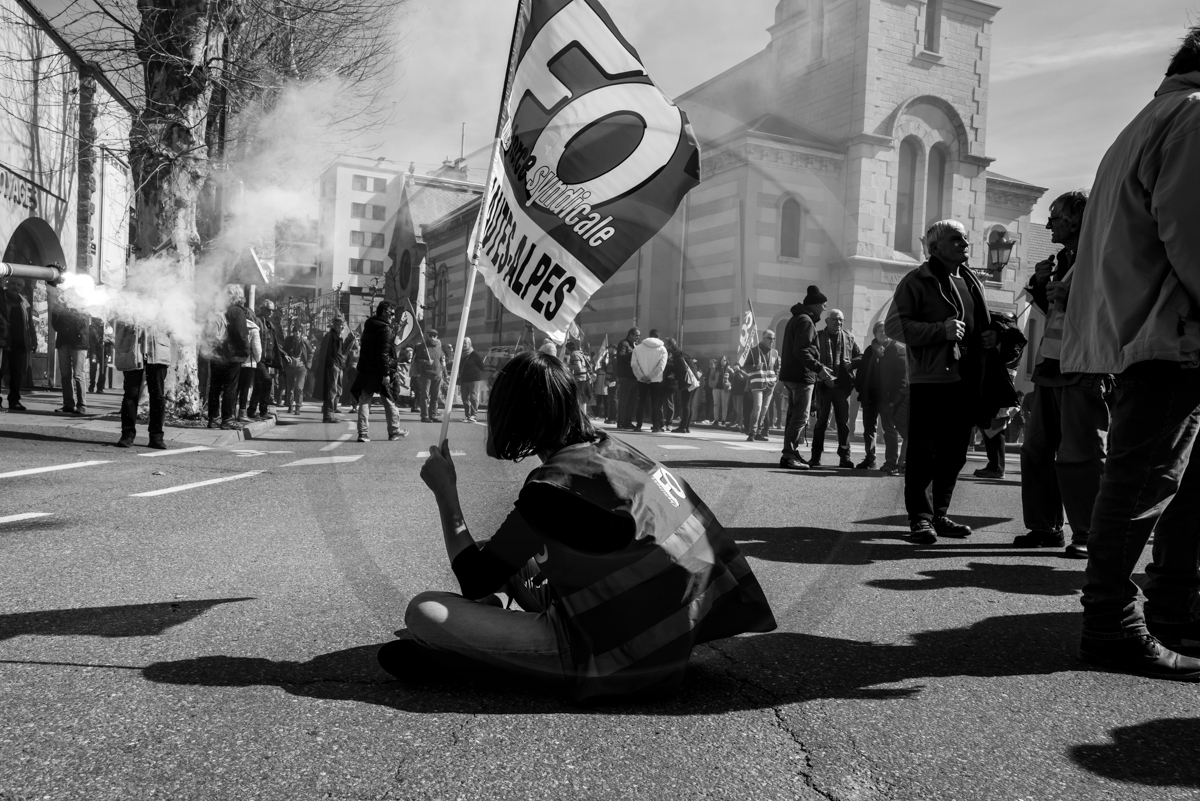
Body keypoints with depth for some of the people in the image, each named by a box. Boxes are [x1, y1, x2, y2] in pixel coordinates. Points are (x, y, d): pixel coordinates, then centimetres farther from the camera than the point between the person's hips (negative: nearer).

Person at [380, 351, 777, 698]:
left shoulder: (552, 484, -18)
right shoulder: (609, 446, 5)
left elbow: (476, 583, -9)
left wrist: (445, 493, -2)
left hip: (615, 661, -9)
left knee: (424, 611, -17)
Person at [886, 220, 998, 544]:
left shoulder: (973, 283, 19)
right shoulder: (916, 281, -3)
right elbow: (895, 325, -12)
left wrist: (992, 337, 8)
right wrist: (941, 330, -21)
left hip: (965, 381, 7)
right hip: (929, 380, -7)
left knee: (954, 454, 10)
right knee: (924, 453, -5)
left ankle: (938, 515, 21)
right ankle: (920, 518, 1)